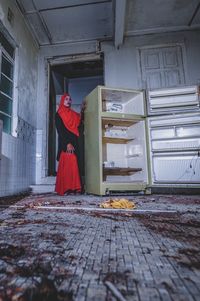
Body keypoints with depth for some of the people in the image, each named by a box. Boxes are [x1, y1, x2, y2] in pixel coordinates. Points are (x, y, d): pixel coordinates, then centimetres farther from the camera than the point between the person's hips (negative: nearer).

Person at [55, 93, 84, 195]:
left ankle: (73, 188, 5)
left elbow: (78, 125, 13)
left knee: (73, 166, 1)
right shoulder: (58, 114, 4)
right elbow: (60, 130, -6)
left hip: (74, 143, 5)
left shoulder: (73, 114, 21)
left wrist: (82, 111, 9)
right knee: (66, 165, -10)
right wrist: (67, 143, -17)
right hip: (65, 144, -5)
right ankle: (64, 189, -5)